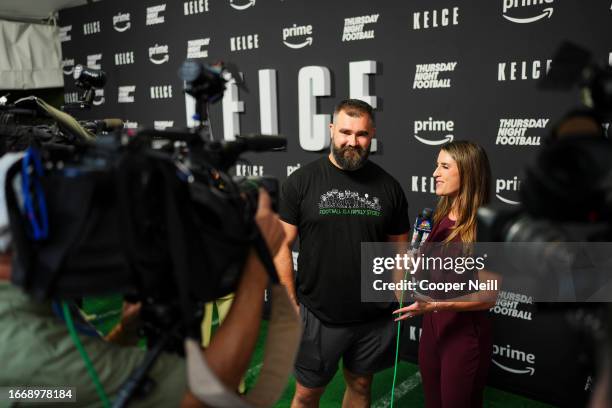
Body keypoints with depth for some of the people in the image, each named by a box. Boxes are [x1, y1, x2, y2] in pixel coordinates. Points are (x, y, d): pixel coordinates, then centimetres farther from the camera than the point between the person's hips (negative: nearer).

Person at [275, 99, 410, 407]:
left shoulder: (388, 186, 0)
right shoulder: (301, 182, -7)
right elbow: (282, 246, -6)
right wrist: (291, 306, -8)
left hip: (375, 319, 2)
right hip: (318, 317, -2)